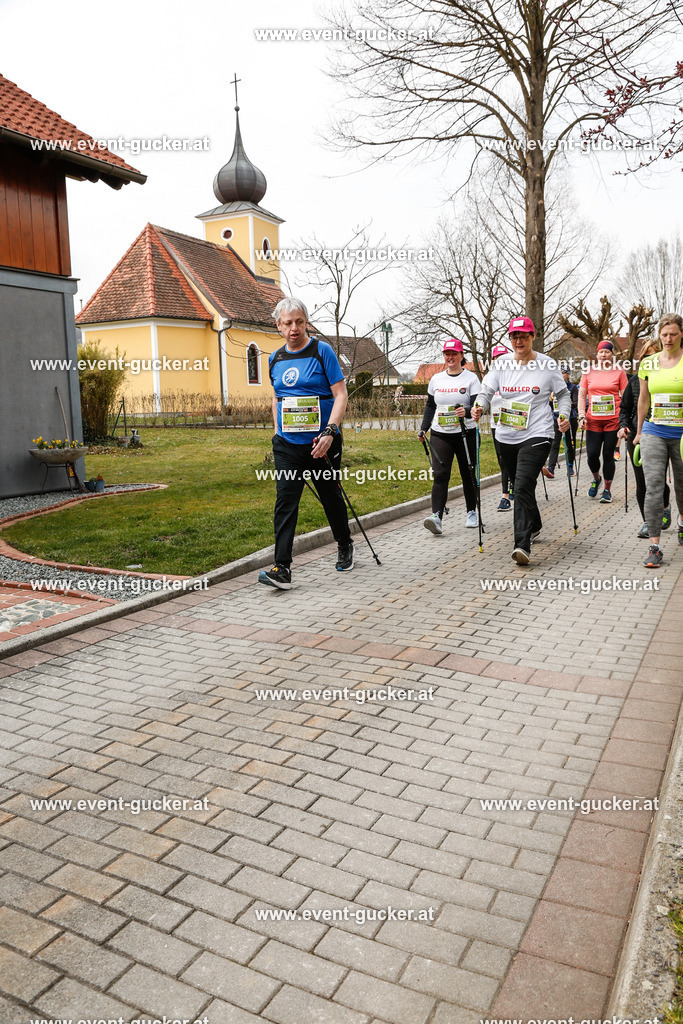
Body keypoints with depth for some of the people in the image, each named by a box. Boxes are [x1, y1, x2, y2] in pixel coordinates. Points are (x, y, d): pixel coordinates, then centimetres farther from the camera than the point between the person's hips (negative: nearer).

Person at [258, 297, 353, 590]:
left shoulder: (322, 351, -5)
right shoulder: (275, 359, 10)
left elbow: (341, 395, -10)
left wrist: (329, 433, -21)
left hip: (321, 442, -3)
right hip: (287, 444, 3)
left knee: (331, 497, 11)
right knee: (285, 502, -7)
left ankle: (345, 546, 36)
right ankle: (282, 569, -8)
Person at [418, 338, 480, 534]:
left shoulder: (471, 378, -1)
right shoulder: (436, 379, 10)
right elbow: (430, 406, 18)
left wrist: (466, 411, -30)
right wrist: (423, 428, 9)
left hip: (466, 433, -2)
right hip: (440, 435, 2)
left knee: (468, 474, 8)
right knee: (440, 474, -11)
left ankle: (471, 512, 24)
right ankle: (436, 517, -19)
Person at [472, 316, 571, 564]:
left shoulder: (548, 364, 0)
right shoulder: (501, 364, 5)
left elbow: (563, 394, 9)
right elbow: (486, 391, 1)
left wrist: (565, 416, -8)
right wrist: (479, 408, -20)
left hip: (537, 435, -4)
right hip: (506, 436, 4)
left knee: (523, 486, -19)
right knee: (520, 486, 19)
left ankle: (522, 545, -23)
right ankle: (534, 526, 45)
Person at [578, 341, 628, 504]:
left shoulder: (619, 371, 4)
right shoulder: (589, 372, 8)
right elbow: (582, 395, 9)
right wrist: (582, 416, -2)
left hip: (613, 420, -1)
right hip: (593, 420, 2)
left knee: (608, 455, 0)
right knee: (592, 454, -4)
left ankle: (607, 490, 12)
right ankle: (596, 479, 27)